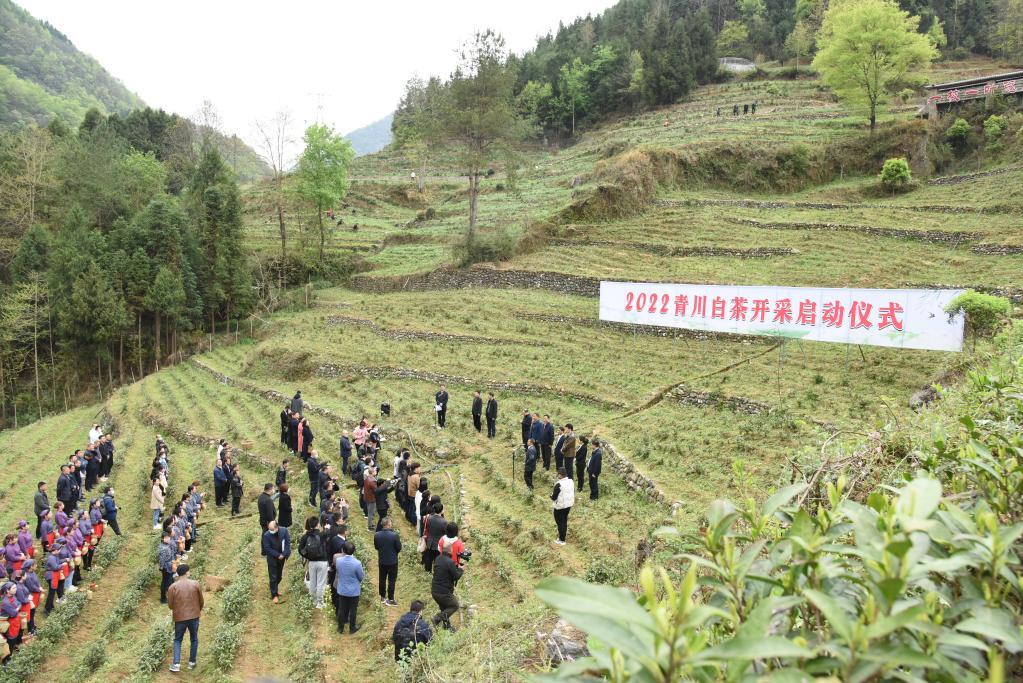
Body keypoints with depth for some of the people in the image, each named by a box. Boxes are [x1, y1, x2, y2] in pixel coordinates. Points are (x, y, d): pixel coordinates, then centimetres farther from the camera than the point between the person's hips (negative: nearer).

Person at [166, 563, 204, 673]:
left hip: (179, 618, 0)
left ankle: (176, 664, 6)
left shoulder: (173, 587, -9)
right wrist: (200, 610, 22)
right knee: (194, 640, 17)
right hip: (194, 616, 0)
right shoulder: (196, 584, -7)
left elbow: (170, 605, -2)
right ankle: (192, 663, 22)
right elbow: (201, 600, 2)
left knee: (177, 640, 16)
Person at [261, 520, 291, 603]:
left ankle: (275, 589, 40)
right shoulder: (266, 535, -21)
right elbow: (267, 548, -16)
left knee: (279, 575, 18)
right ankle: (274, 595, 10)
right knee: (273, 577, 0)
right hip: (272, 558, -3)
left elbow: (288, 543, -8)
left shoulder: (284, 531, -14)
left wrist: (283, 554, -16)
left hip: (282, 557, 3)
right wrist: (278, 555, -18)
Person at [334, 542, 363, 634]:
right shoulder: (357, 563, -26)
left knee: (341, 609, 18)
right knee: (352, 610, 15)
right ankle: (352, 628, 30)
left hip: (341, 590, 3)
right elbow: (361, 577, -12)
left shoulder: (338, 560, -16)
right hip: (354, 591, -3)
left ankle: (340, 628, 32)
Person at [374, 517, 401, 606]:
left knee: (382, 579, 19)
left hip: (382, 561, 4)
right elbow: (399, 548, -13)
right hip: (392, 561, -4)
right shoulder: (395, 535, -23)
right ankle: (390, 599, 14)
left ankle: (383, 597, 31)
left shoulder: (376, 535, -12)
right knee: (391, 580, 9)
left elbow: (376, 547, 2)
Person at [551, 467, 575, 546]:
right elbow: (573, 493, 8)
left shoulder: (558, 485, -26)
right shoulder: (571, 481, -4)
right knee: (565, 521, 21)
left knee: (560, 522, 7)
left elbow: (554, 498, -19)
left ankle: (562, 540, 15)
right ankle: (563, 536, 34)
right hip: (569, 505, 7)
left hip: (560, 507, -7)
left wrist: (551, 496, 1)